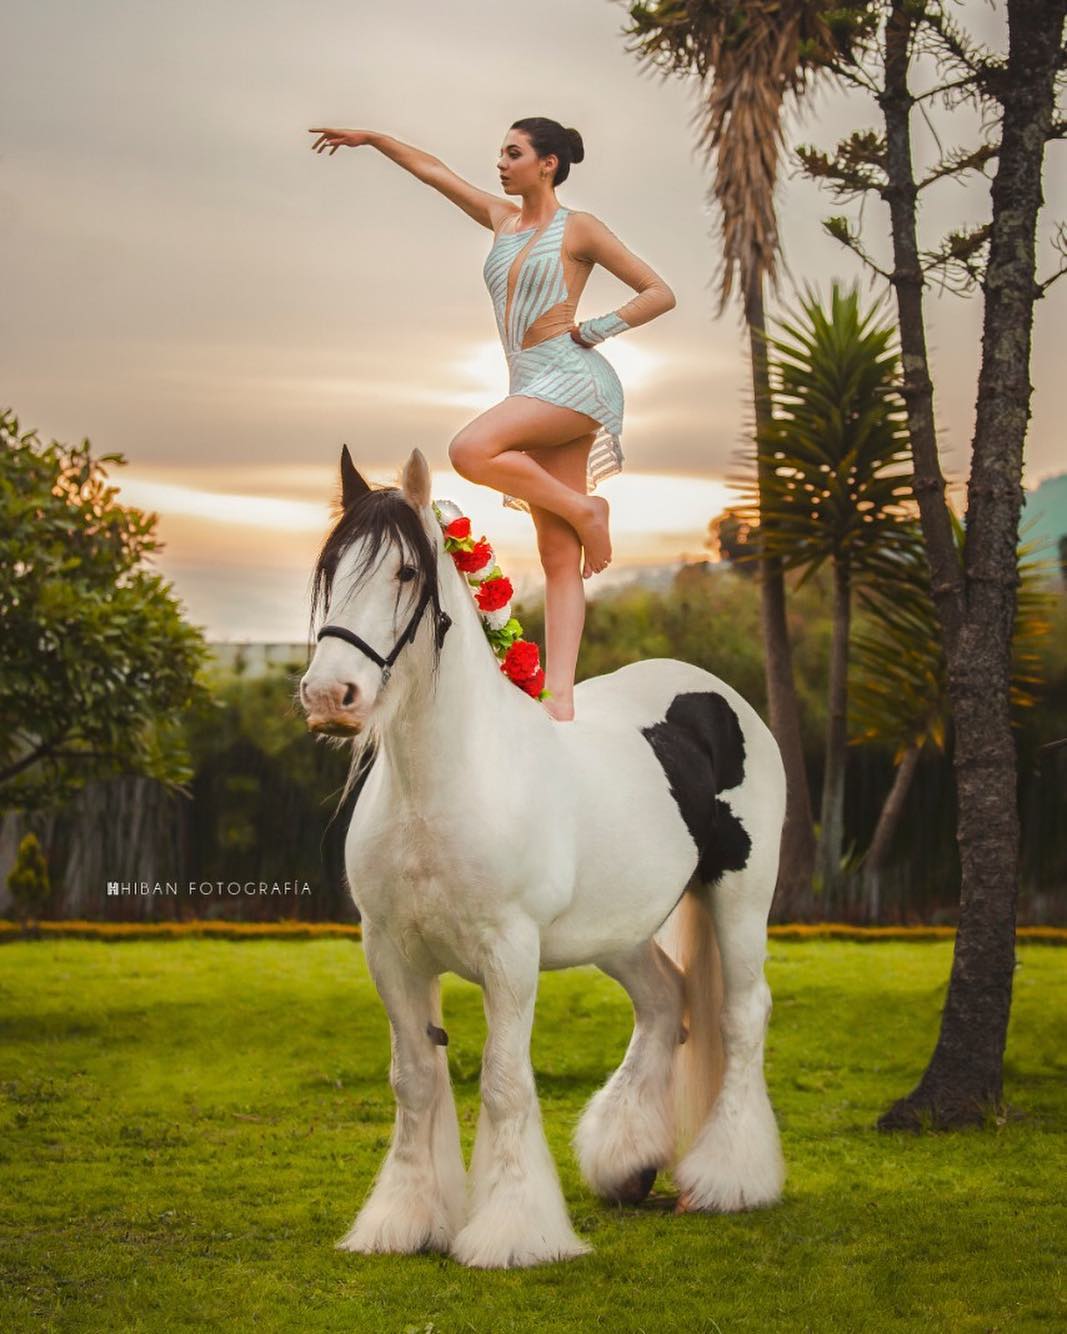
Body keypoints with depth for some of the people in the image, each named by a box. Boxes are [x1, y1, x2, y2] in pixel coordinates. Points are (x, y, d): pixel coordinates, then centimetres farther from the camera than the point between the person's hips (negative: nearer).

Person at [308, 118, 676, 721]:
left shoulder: (579, 229, 1)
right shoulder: (503, 219, 18)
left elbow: (660, 293, 0)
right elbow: (434, 171, 28)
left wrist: (594, 330, -6)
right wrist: (372, 138, 31)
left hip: (574, 376, -6)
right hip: (533, 387, 6)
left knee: (470, 450, -30)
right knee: (559, 557, -4)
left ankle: (583, 509, -12)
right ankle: (560, 696, -12)